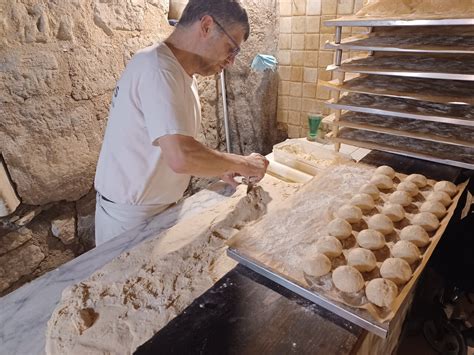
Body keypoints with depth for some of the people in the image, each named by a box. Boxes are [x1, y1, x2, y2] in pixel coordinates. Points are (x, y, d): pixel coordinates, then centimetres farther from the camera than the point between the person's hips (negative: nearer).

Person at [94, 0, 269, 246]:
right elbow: (181, 158, -35)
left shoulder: (184, 75, 7)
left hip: (159, 207, 8)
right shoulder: (157, 67, -23)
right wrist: (241, 163, -20)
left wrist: (220, 168, 1)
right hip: (130, 217, -8)